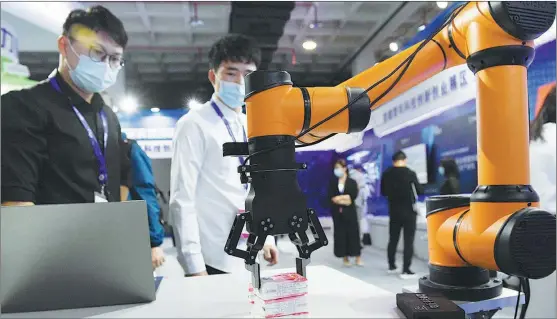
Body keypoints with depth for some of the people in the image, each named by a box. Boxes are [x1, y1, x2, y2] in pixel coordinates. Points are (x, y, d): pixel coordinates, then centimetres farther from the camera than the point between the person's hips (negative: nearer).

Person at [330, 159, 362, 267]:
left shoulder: (352, 182, 2)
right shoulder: (333, 182, 7)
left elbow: (353, 196, -12)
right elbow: (331, 197, -3)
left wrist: (339, 198, -12)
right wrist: (344, 200, -14)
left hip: (350, 211, -2)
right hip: (337, 212, 2)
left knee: (353, 233, -2)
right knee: (340, 234, 4)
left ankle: (358, 258, 5)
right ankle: (345, 258, 13)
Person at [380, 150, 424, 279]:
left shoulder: (386, 174, -3)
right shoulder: (410, 173, -14)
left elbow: (383, 192, 8)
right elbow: (420, 191, -7)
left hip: (394, 211, 4)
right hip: (409, 211, -4)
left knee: (393, 240, 16)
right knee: (408, 241, 2)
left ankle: (391, 266, 27)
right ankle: (406, 270, 1)